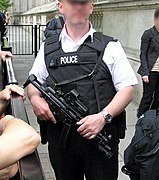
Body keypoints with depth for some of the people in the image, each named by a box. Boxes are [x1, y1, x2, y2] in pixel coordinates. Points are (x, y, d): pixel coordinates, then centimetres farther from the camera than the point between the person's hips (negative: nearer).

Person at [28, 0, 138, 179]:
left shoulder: (110, 47, -1)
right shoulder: (48, 47, 8)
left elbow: (127, 89, -3)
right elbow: (33, 83, 16)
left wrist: (103, 117, -18)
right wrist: (35, 98, -7)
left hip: (101, 135, -2)